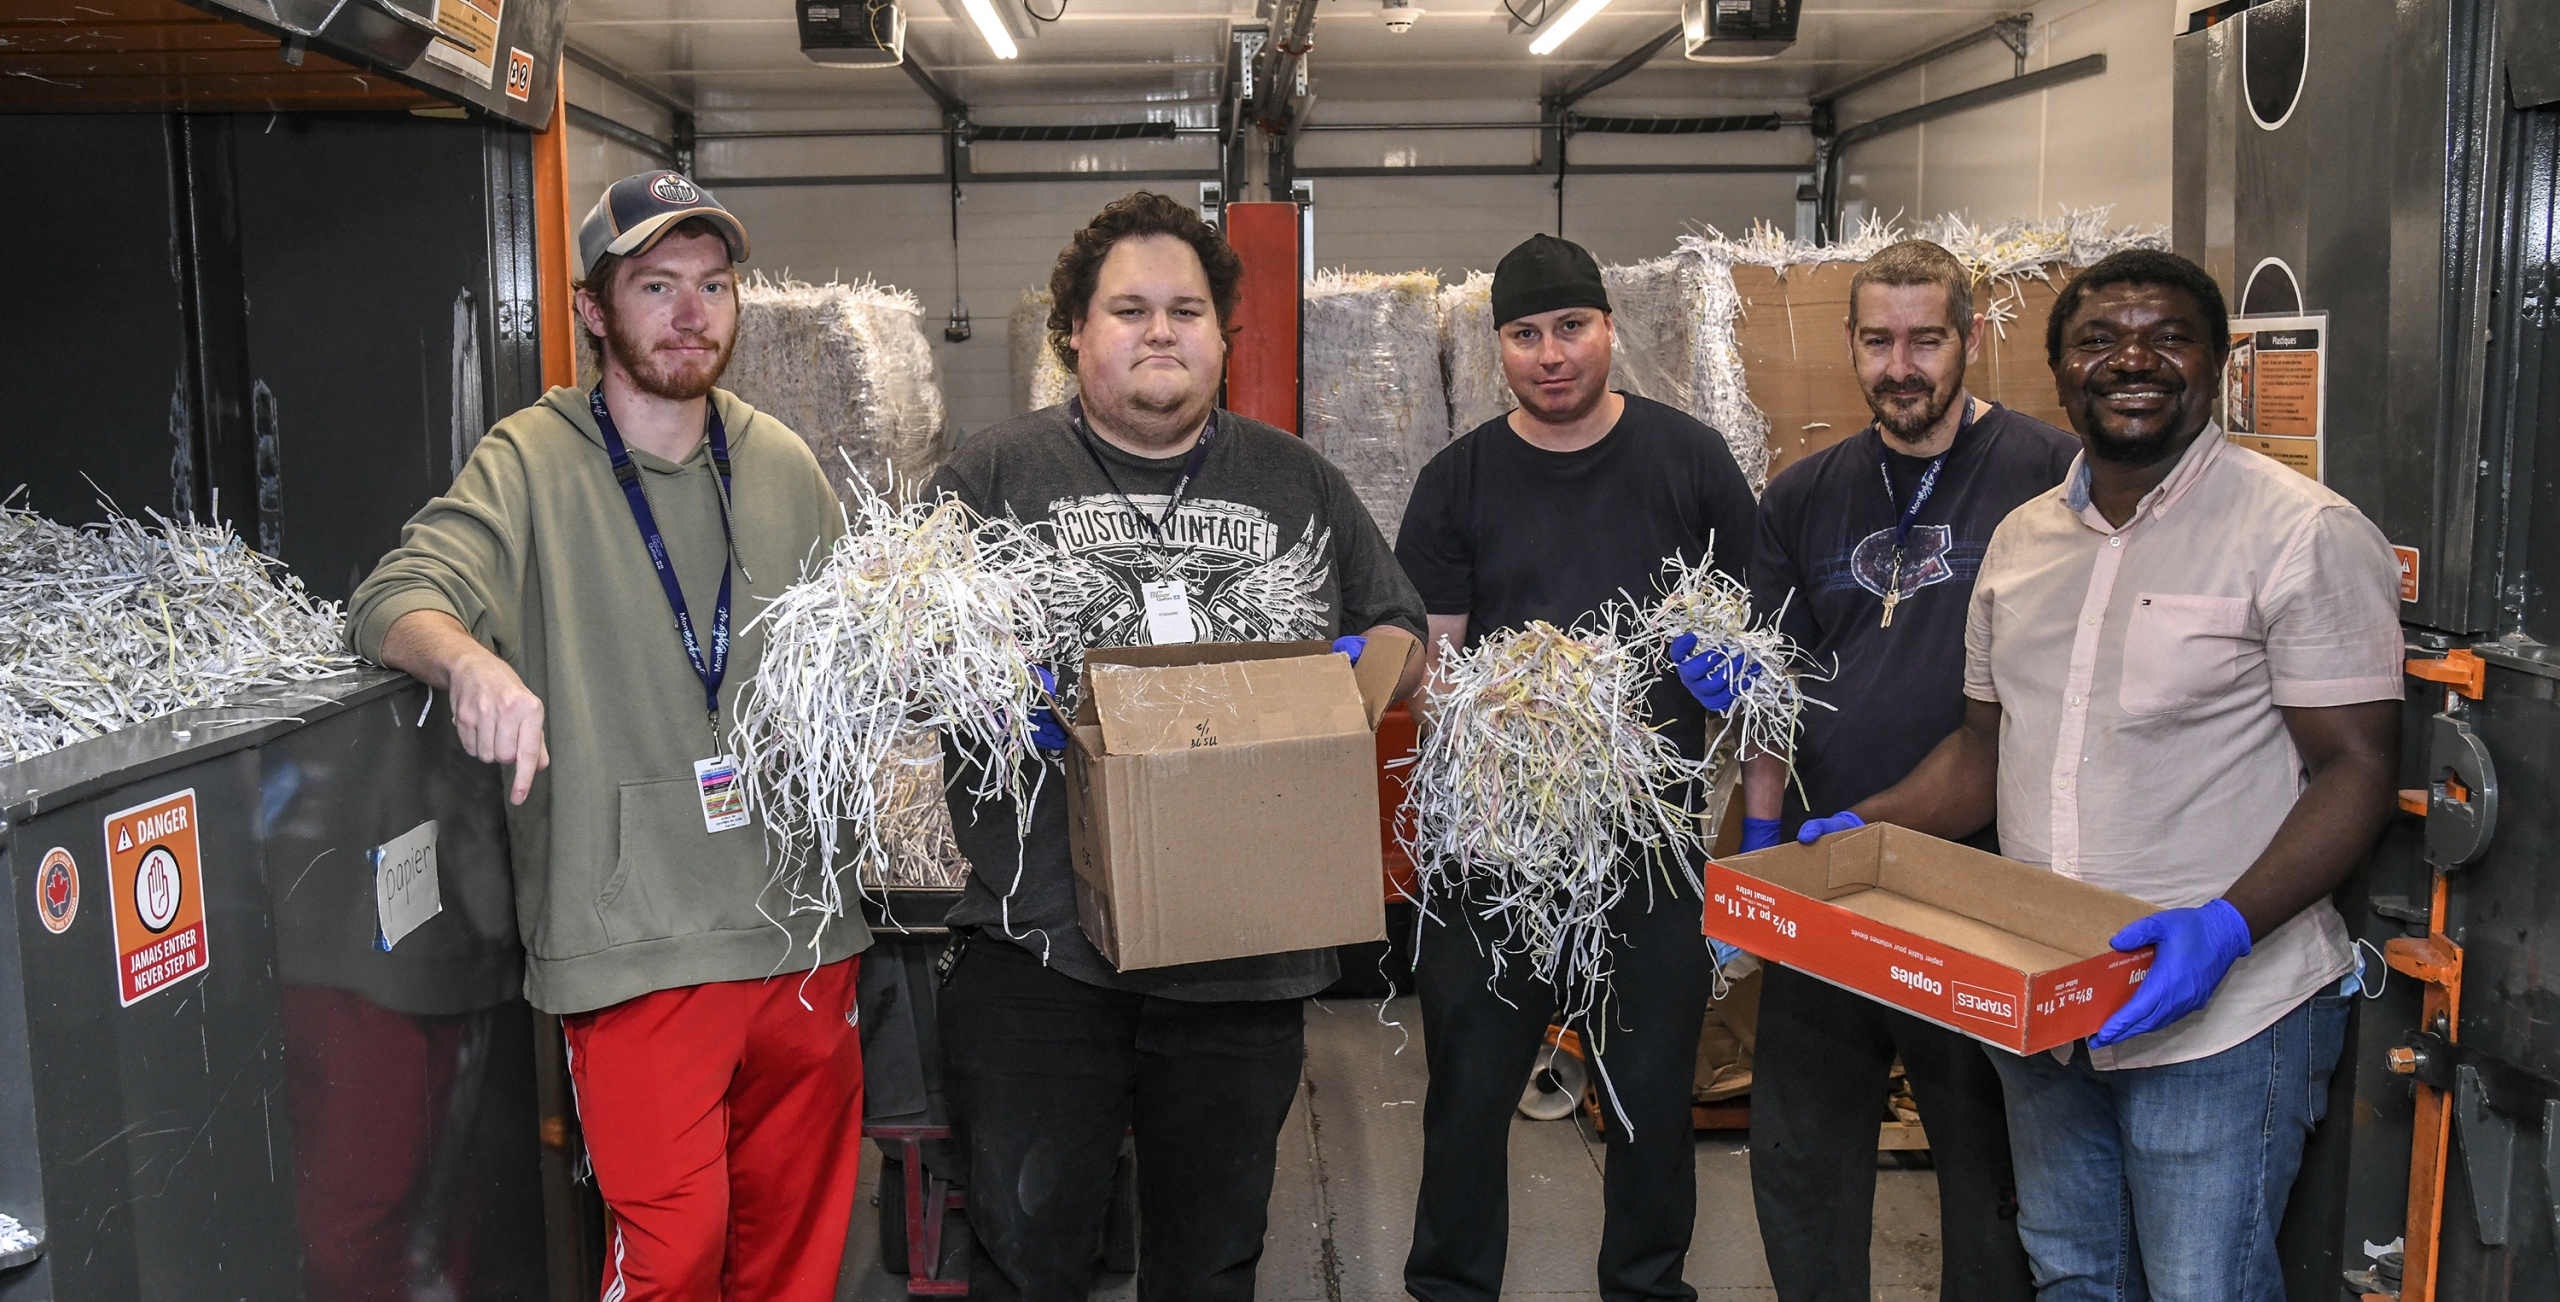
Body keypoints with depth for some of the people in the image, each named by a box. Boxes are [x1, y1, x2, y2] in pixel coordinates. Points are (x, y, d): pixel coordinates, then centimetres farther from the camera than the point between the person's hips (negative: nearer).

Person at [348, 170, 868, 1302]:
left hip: (804, 924, 4)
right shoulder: (532, 462, -3)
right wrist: (471, 658, -37)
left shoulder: (783, 465, 10)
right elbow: (397, 600, -16)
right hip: (636, 942, -4)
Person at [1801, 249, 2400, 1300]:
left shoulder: (2304, 533, -10)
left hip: (2219, 1014, -6)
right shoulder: (2021, 540, 10)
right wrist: (1860, 830, 0)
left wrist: (2227, 926, -27)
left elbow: (2355, 767, -14)